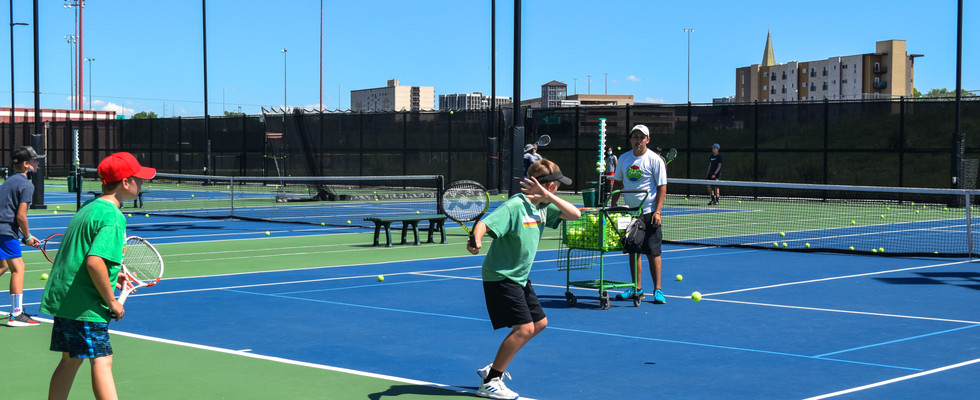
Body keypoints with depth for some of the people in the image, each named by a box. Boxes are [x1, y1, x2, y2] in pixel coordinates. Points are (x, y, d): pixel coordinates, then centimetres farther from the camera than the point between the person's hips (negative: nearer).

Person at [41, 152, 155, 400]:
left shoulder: (88, 208, 13)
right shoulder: (112, 217, -17)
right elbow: (94, 261, -28)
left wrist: (114, 276, 19)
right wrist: (112, 302, -19)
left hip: (63, 297, 9)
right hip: (86, 305, -9)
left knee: (70, 360, 16)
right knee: (102, 361, -9)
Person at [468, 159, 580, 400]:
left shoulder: (542, 206, 4)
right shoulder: (515, 206, -21)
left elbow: (574, 214, 0)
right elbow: (484, 224, -30)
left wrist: (548, 196, -13)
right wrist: (476, 241, -52)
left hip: (520, 277, 10)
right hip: (500, 277, -10)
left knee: (539, 323, 15)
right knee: (525, 328, -16)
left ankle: (493, 368, 21)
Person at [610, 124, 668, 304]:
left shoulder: (655, 160, -6)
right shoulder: (623, 158, 9)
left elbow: (662, 187, -7)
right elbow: (618, 183, 18)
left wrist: (657, 212, -15)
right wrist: (613, 205, 8)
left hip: (649, 213, -5)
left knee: (653, 252, -5)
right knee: (633, 251, 8)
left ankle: (657, 290, 2)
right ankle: (637, 289, 16)